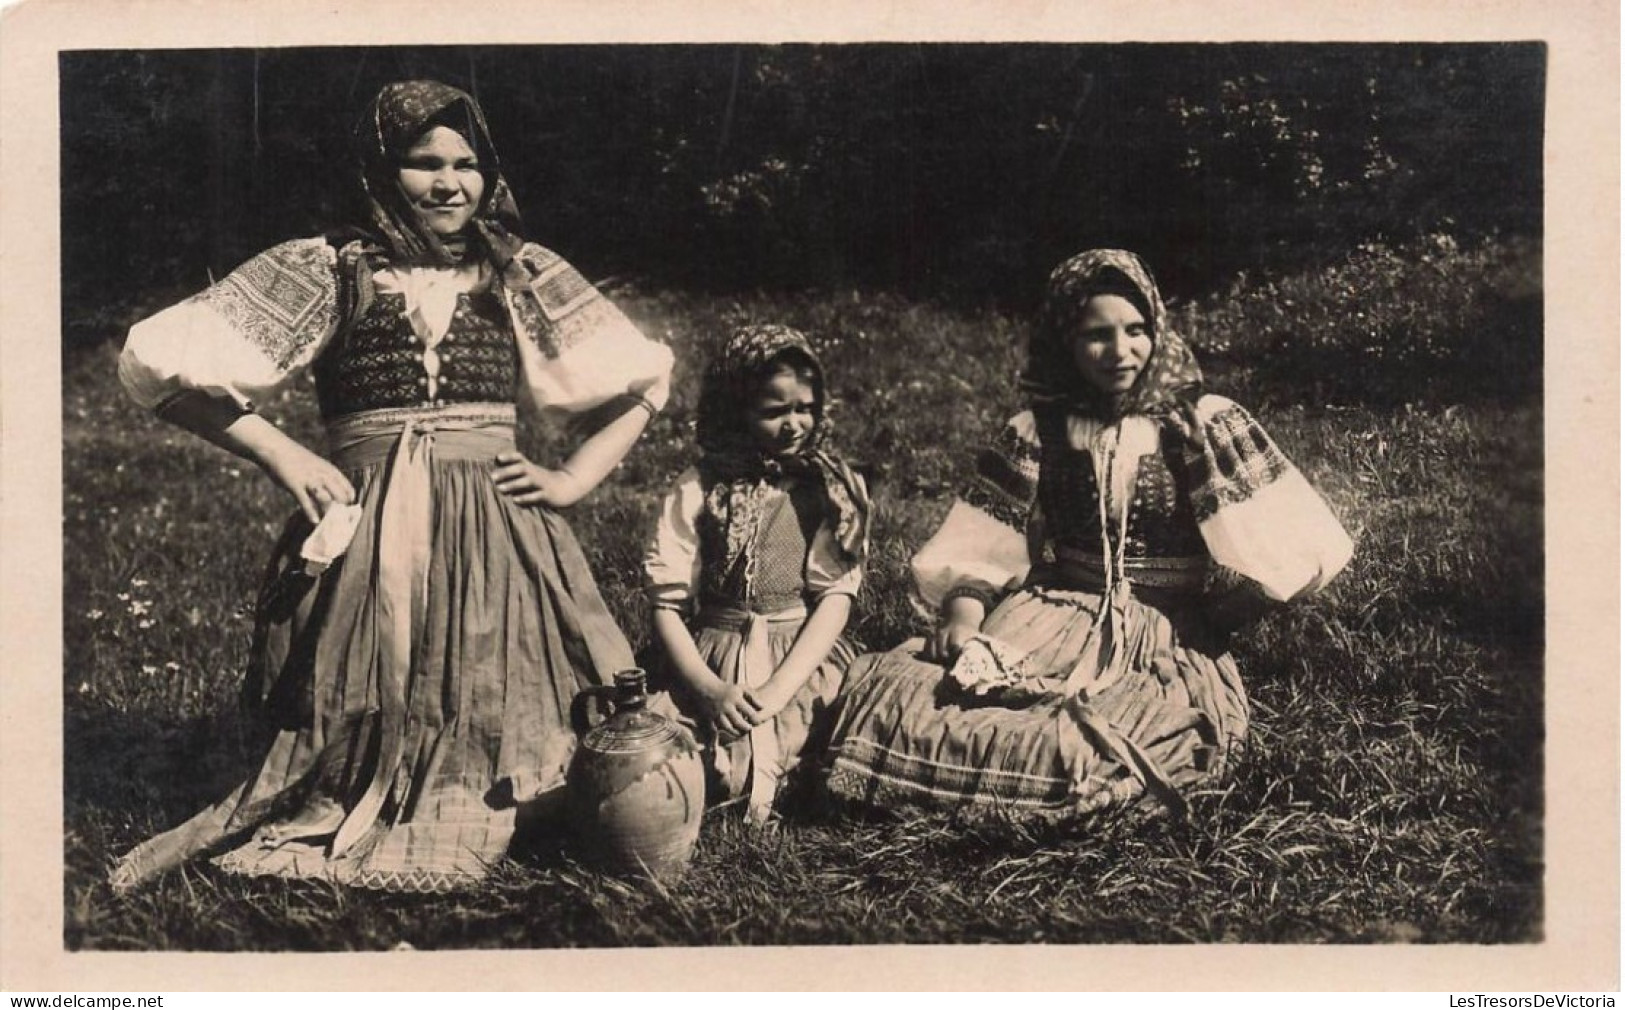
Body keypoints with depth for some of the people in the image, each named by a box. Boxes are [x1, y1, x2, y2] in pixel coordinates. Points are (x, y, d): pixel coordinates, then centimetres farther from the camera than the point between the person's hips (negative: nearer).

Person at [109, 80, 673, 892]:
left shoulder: (521, 275, 11)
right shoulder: (329, 270, 3)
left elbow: (645, 376, 18)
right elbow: (159, 359, 0)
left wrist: (575, 477, 5)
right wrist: (280, 455, -6)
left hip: (498, 549, 2)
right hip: (365, 545, -1)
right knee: (359, 756, 2)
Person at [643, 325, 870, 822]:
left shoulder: (836, 486, 7)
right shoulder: (699, 488, 5)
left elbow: (836, 597, -1)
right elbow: (666, 602, 1)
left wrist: (778, 689, -14)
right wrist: (709, 688, -15)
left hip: (806, 660, 0)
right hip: (712, 663, 0)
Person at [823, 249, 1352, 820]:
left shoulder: (1204, 424, 1)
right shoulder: (1037, 432, 7)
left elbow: (1285, 543, -3)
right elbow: (979, 551, 5)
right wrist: (963, 617, -11)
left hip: (1167, 640, -3)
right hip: (1052, 619, 3)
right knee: (891, 692, -22)